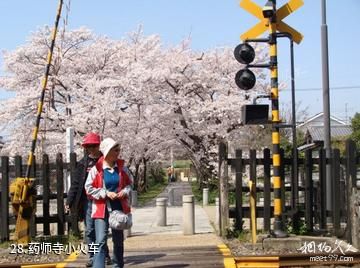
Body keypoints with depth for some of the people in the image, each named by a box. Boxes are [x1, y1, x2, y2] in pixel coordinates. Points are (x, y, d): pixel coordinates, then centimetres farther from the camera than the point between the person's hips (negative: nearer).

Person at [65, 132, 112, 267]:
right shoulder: (83, 163, 4)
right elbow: (76, 184, 5)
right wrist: (69, 202, 1)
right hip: (88, 201, 2)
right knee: (89, 230, 3)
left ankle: (105, 255, 18)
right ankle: (93, 256, 12)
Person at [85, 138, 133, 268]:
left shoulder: (121, 167, 1)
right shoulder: (96, 169, -11)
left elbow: (130, 183, 13)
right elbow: (89, 188, -8)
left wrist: (125, 191, -8)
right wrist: (106, 193, -15)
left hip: (119, 207, 4)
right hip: (102, 208, -4)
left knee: (118, 240, 16)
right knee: (101, 240, -13)